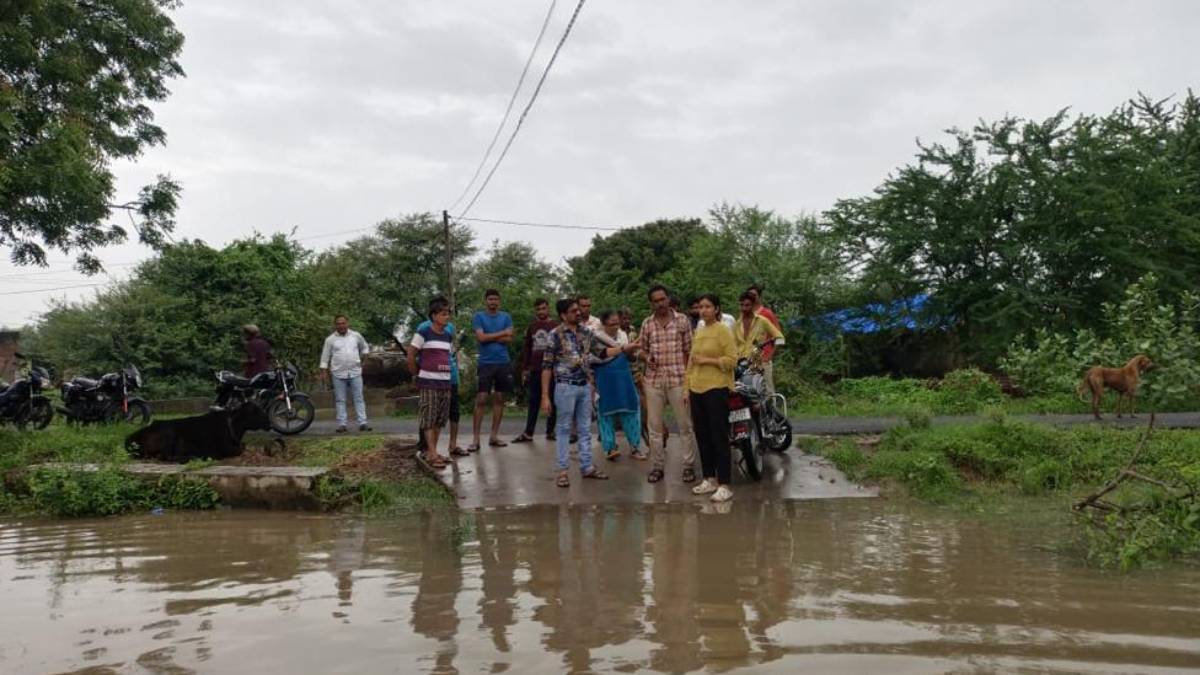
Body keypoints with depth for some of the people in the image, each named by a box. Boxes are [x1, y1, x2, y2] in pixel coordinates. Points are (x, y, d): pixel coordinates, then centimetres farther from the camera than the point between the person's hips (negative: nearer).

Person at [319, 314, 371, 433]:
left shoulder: (356, 336, 5)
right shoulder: (330, 339, 0)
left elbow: (364, 347, 22)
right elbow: (325, 357, 3)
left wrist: (362, 360, 13)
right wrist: (324, 372, -2)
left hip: (355, 373, 1)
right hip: (338, 374, -1)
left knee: (359, 398, 0)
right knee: (340, 400, 2)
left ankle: (363, 423, 1)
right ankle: (342, 424, 6)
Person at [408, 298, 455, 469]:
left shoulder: (449, 336, 10)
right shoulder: (423, 332, -9)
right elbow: (410, 356, -5)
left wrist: (446, 372, 12)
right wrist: (418, 374, 3)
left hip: (445, 382, 7)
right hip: (428, 382, -7)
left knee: (440, 419, 9)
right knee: (429, 419, -5)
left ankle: (431, 451, 18)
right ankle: (432, 455, -6)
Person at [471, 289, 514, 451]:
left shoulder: (506, 317, 10)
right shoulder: (479, 316, 2)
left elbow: (509, 339, -2)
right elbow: (481, 337, -11)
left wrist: (489, 337, -9)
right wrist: (501, 333, -5)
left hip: (503, 363, 4)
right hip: (486, 363, -3)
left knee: (499, 399, 7)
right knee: (481, 400, -7)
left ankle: (494, 436, 14)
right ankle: (476, 439, -6)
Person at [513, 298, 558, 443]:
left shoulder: (556, 326, 2)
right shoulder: (532, 327, 10)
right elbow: (526, 348, 13)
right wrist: (525, 368, 8)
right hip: (535, 370, 2)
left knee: (552, 401, 5)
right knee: (534, 401, 4)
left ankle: (550, 431, 14)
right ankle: (528, 433, 6)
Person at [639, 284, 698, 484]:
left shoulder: (682, 320, -1)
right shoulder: (647, 324, 5)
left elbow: (689, 350, 2)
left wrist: (687, 375, -3)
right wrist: (647, 359, -7)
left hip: (678, 378, -2)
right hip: (654, 379, 2)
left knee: (685, 424, 2)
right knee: (654, 425, 7)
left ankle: (689, 465, 12)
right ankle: (658, 465, 17)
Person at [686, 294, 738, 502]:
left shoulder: (723, 330, -5)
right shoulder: (698, 332, 15)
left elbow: (732, 359, -11)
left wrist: (707, 360, -15)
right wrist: (688, 388, 13)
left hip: (716, 389, -7)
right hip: (697, 390, 7)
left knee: (719, 437, -5)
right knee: (702, 436, 11)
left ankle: (724, 486, -2)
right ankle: (709, 479, 22)